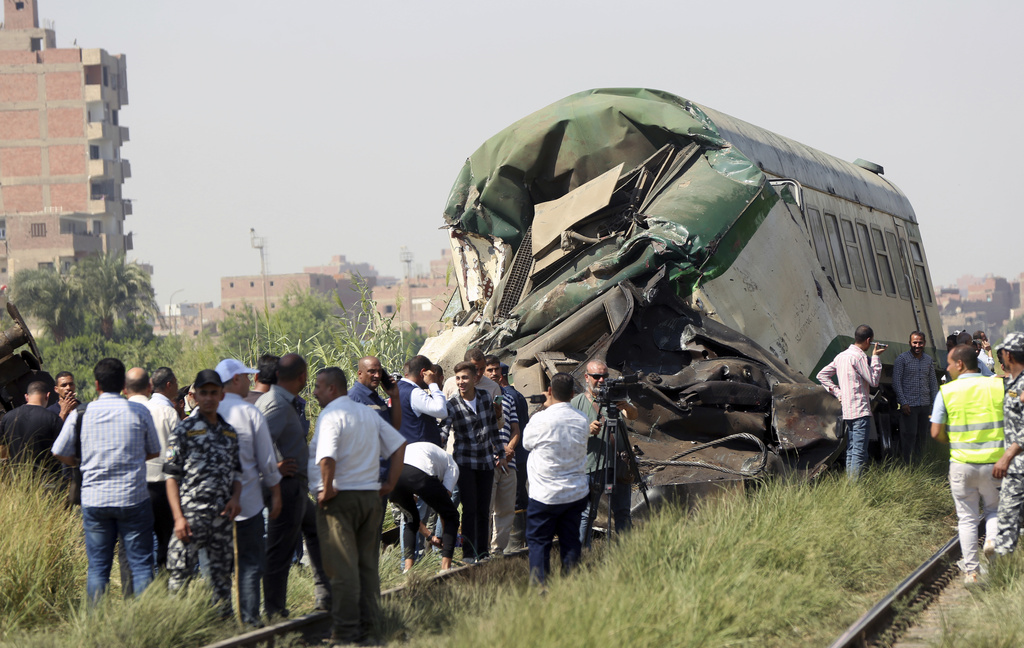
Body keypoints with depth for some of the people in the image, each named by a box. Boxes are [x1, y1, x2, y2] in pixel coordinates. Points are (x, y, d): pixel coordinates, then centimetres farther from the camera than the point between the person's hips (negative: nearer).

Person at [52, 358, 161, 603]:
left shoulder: (80, 414, -1)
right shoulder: (139, 412, -2)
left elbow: (60, 453, 7)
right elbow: (154, 451, 10)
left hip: (94, 500, 1)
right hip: (133, 498, -1)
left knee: (97, 565, 7)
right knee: (141, 564, 4)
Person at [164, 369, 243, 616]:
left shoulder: (229, 433, 14)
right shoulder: (184, 430, -2)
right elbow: (172, 476, -5)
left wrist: (235, 498, -1)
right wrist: (178, 517, -12)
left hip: (222, 516, 5)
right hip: (191, 515, -5)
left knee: (222, 575, 10)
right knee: (181, 574, -7)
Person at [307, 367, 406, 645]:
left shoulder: (331, 415, -12)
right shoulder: (369, 413, 13)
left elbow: (327, 458, -27)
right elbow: (399, 444, 14)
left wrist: (327, 490, -15)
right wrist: (390, 483, 14)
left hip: (340, 497, -8)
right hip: (371, 495, 8)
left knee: (342, 567, -5)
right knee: (367, 563, 12)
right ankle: (366, 624, 15)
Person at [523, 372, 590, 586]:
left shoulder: (541, 419, -16)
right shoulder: (582, 420, -2)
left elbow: (527, 442, 3)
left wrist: (545, 407, 10)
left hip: (545, 495, -4)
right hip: (577, 494, 4)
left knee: (538, 542, 5)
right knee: (570, 543, 10)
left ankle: (539, 587, 0)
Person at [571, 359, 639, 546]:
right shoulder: (577, 403, 6)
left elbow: (634, 415, -7)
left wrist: (627, 407, -31)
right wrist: (587, 430, -20)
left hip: (618, 466, 2)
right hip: (590, 467, -2)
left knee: (622, 513, 6)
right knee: (586, 514, -3)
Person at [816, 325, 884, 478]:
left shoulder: (841, 356, 14)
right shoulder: (859, 356, -12)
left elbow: (822, 375, 17)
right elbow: (874, 381, -10)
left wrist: (837, 392, 11)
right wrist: (876, 357, -3)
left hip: (847, 412, 9)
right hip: (860, 411, -9)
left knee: (851, 451, 13)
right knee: (860, 453, -10)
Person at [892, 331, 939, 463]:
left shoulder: (928, 360, 11)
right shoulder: (902, 358, -4)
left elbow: (933, 382, 17)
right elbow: (896, 382, -7)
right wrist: (903, 402, -13)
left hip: (925, 404, 5)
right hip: (909, 405, -5)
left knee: (923, 436, 7)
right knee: (909, 436, -7)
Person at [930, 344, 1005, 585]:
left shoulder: (947, 391, -6)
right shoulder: (998, 386, -3)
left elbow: (936, 433, -6)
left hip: (962, 463, -1)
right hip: (995, 463, 1)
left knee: (967, 518, 10)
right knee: (993, 508, 21)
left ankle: (971, 571, 7)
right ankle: (993, 538, -9)